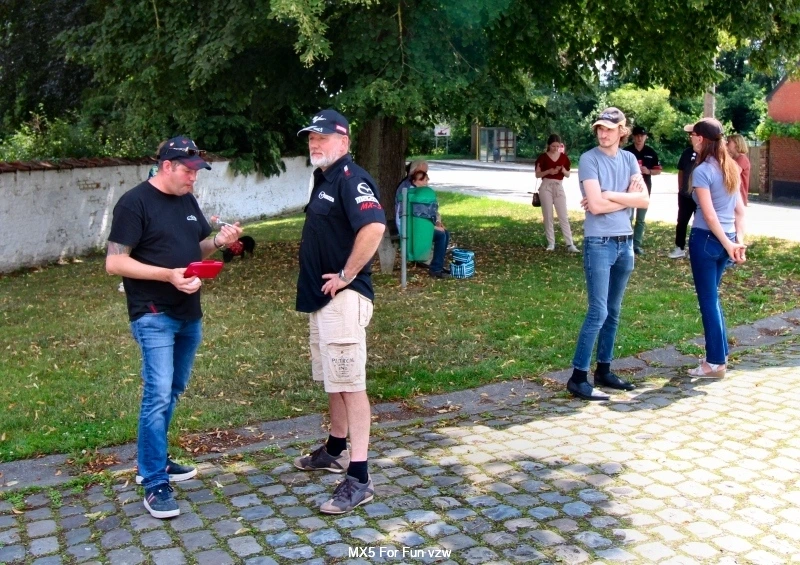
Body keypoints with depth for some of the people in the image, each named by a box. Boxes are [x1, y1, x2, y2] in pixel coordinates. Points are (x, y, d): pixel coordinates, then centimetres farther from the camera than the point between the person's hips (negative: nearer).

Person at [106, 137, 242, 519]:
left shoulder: (187, 201, 11)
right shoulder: (135, 203, -11)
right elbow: (114, 263, -16)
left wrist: (219, 242, -2)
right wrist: (168, 275, -24)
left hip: (189, 313, 8)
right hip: (154, 316, -8)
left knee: (173, 390, 16)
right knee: (158, 395, -11)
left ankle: (155, 461, 30)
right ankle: (155, 484, -4)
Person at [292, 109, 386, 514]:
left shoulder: (350, 178, -15)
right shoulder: (323, 179, 16)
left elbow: (374, 226, -32)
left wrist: (346, 275, -24)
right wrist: (320, 283, 15)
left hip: (343, 297, -10)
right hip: (320, 296, 10)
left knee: (350, 383, -9)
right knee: (332, 379, 21)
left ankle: (359, 478, -5)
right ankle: (336, 450, 37)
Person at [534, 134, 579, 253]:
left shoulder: (564, 157, 6)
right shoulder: (543, 157, -1)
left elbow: (568, 174, 11)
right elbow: (537, 174, -1)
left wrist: (563, 171, -11)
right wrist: (548, 171, -17)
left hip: (558, 187, 2)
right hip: (546, 186, -2)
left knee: (563, 216, -2)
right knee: (548, 216, 1)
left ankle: (570, 244, -4)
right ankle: (551, 243, 9)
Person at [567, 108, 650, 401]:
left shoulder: (629, 159, 9)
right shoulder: (589, 159, -8)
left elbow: (644, 200, -2)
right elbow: (595, 205, -18)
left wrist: (609, 195, -11)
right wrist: (627, 197, -7)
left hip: (625, 242, 6)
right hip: (599, 244, -6)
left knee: (613, 312, 12)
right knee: (598, 312, -9)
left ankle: (603, 370, 23)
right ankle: (578, 377, -4)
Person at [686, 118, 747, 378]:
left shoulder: (702, 171, -14)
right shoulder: (730, 168, 9)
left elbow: (709, 215, -18)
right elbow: (740, 210, 8)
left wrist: (727, 244, -13)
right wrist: (739, 240, 5)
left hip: (706, 239, -7)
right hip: (725, 240, 8)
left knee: (708, 300, 2)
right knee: (712, 297, 20)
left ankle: (716, 363, 10)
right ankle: (720, 353, 28)